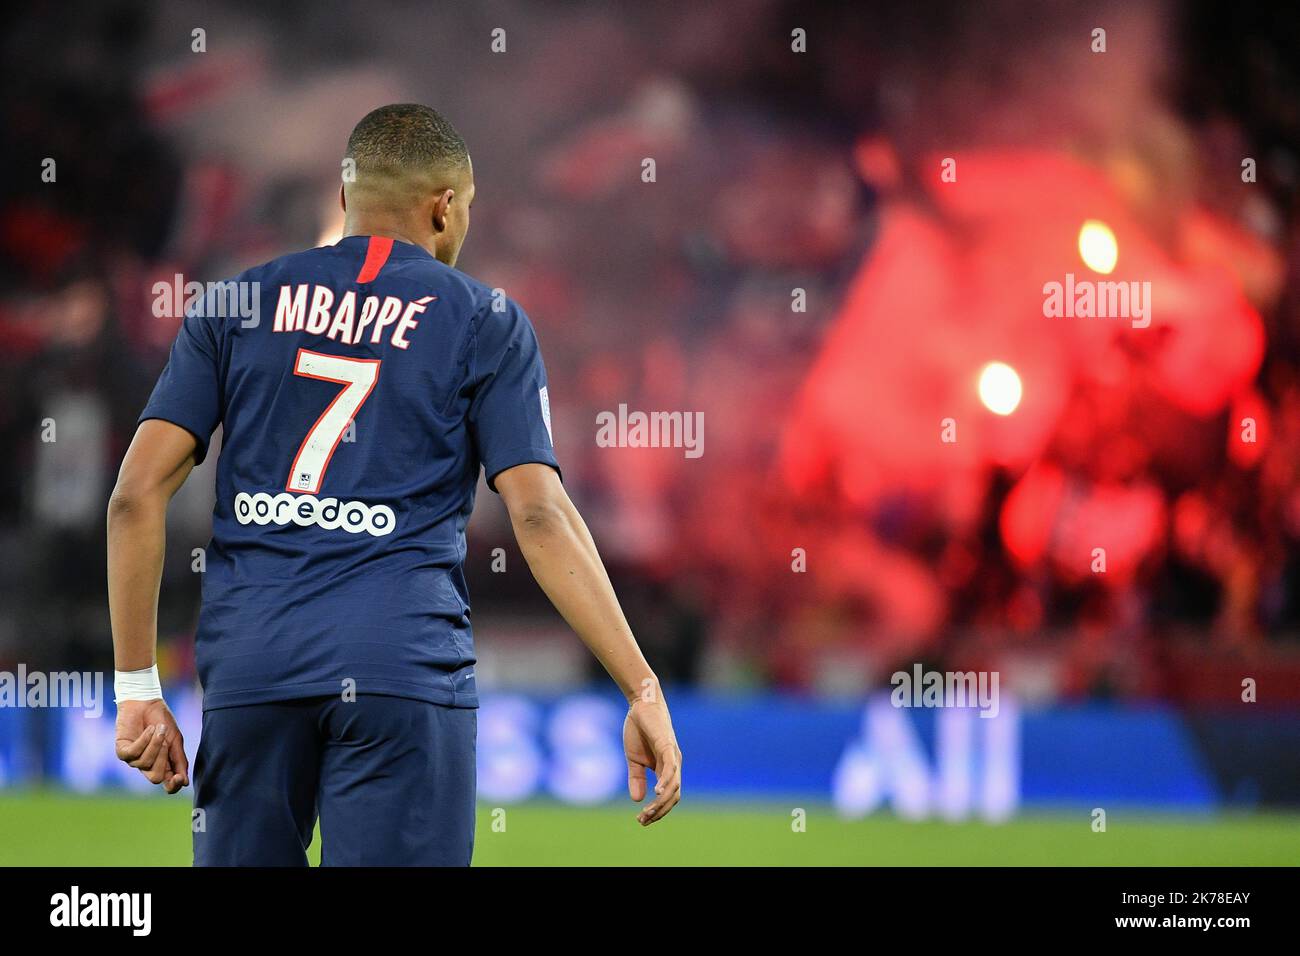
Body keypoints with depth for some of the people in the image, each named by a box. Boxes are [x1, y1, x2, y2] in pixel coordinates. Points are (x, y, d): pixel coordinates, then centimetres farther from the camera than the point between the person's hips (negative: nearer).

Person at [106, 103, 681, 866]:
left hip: (248, 664, 2)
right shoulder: (484, 322, 7)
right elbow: (540, 515, -4)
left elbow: (138, 495, 6)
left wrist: (137, 687, 9)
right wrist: (644, 690, -5)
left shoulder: (238, 306, 14)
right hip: (407, 672, -2)